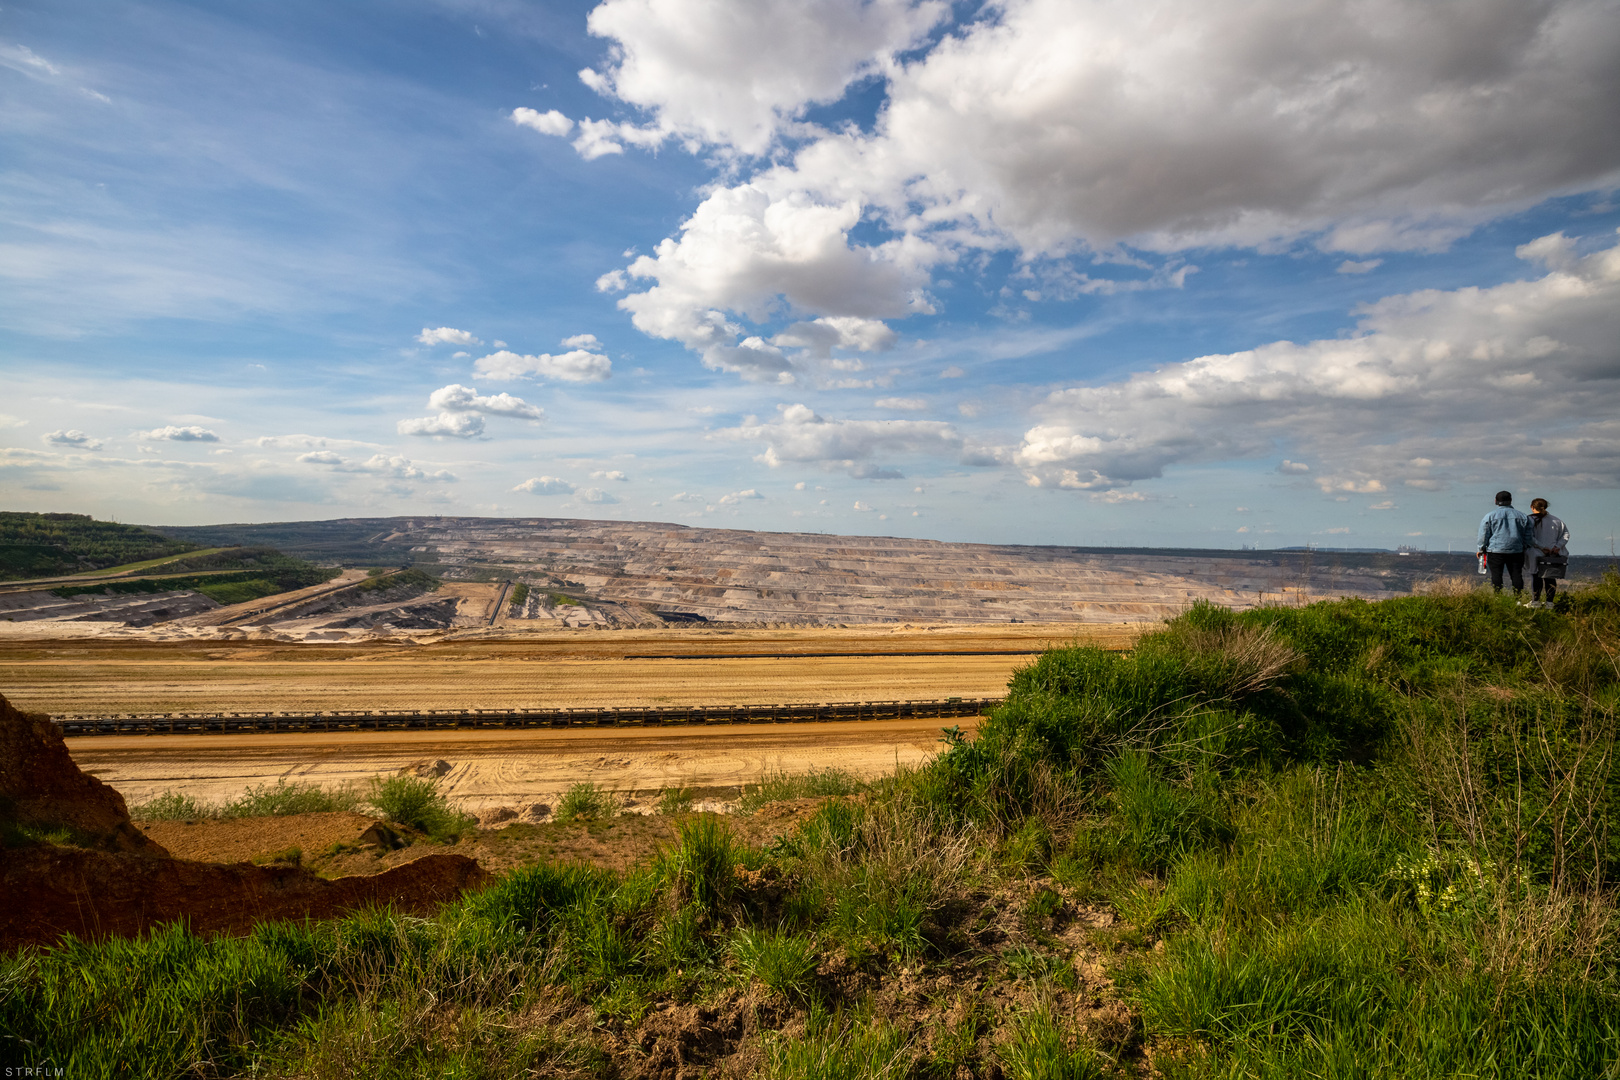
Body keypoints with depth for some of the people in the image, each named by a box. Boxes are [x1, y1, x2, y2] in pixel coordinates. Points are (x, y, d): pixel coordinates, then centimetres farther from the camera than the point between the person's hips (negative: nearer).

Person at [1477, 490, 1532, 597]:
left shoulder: (1490, 516, -1)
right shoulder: (1521, 516, 8)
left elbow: (1483, 534, 0)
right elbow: (1527, 535, 12)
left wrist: (1481, 549, 9)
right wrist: (1525, 548, 23)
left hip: (1495, 551, -3)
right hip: (1516, 551, 3)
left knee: (1496, 575, -2)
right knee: (1517, 575, 6)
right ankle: (1518, 597, 5)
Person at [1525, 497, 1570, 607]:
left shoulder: (1530, 520, -6)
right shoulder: (1555, 520, 8)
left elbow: (1529, 538, -16)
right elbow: (1566, 533, 6)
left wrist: (1542, 547, -14)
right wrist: (1558, 546, -2)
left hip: (1536, 555, -4)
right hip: (1553, 556, 4)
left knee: (1536, 578, 3)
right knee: (1550, 578, 9)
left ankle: (1536, 601, 6)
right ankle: (1550, 602, 9)